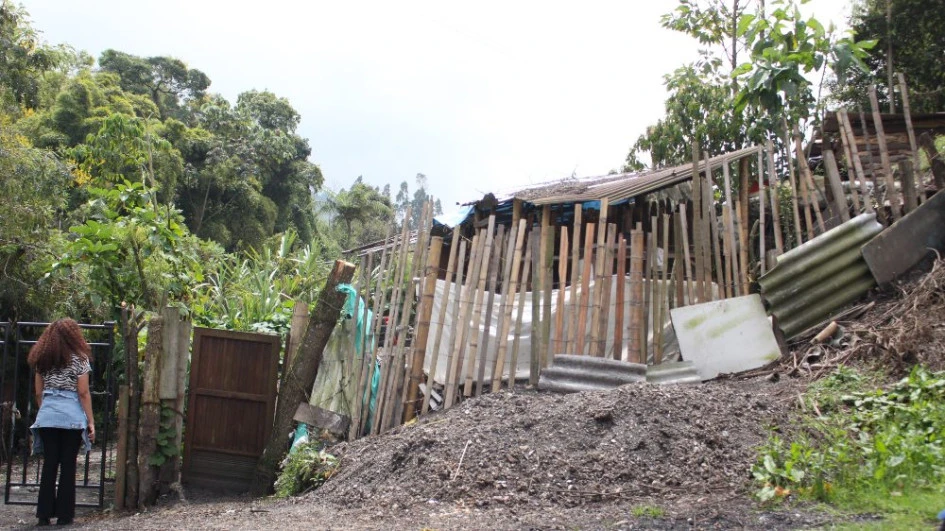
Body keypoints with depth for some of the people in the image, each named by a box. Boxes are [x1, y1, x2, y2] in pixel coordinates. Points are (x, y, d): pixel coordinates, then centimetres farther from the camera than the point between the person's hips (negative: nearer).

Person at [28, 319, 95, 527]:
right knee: (68, 466, 3)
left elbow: (38, 393, 11)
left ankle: (44, 514, 10)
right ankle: (64, 515, 6)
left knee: (49, 465, 9)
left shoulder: (42, 360, 9)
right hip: (72, 417, -3)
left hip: (47, 417, 3)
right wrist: (91, 422, -1)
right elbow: (83, 393, -5)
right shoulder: (79, 359, -3)